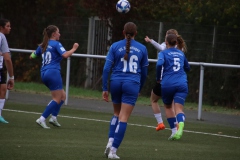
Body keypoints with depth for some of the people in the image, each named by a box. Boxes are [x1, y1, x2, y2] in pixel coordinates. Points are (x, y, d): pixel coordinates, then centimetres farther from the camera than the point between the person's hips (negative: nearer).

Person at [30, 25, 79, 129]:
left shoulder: (43, 45, 16)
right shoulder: (56, 44, -6)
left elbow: (32, 56, 23)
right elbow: (65, 55, -20)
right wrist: (74, 49, -6)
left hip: (44, 74, 9)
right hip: (53, 72, -9)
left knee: (62, 96, 17)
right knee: (57, 99, -5)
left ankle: (53, 117, 7)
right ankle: (42, 119, -14)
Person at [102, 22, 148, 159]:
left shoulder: (115, 46, 2)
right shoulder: (142, 49, 5)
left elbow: (107, 68, -2)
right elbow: (144, 72, 11)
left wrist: (105, 88, 2)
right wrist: (140, 88, 24)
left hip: (116, 82, 2)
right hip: (132, 84, -2)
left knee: (117, 113, 23)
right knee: (123, 118, -1)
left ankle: (110, 142, 6)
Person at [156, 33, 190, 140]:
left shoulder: (163, 53, 4)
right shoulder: (181, 53, 18)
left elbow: (159, 64, -15)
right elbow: (187, 68, 30)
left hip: (167, 84, -2)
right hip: (182, 84, 2)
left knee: (168, 107, 21)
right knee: (179, 109, -10)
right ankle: (180, 126, -39)